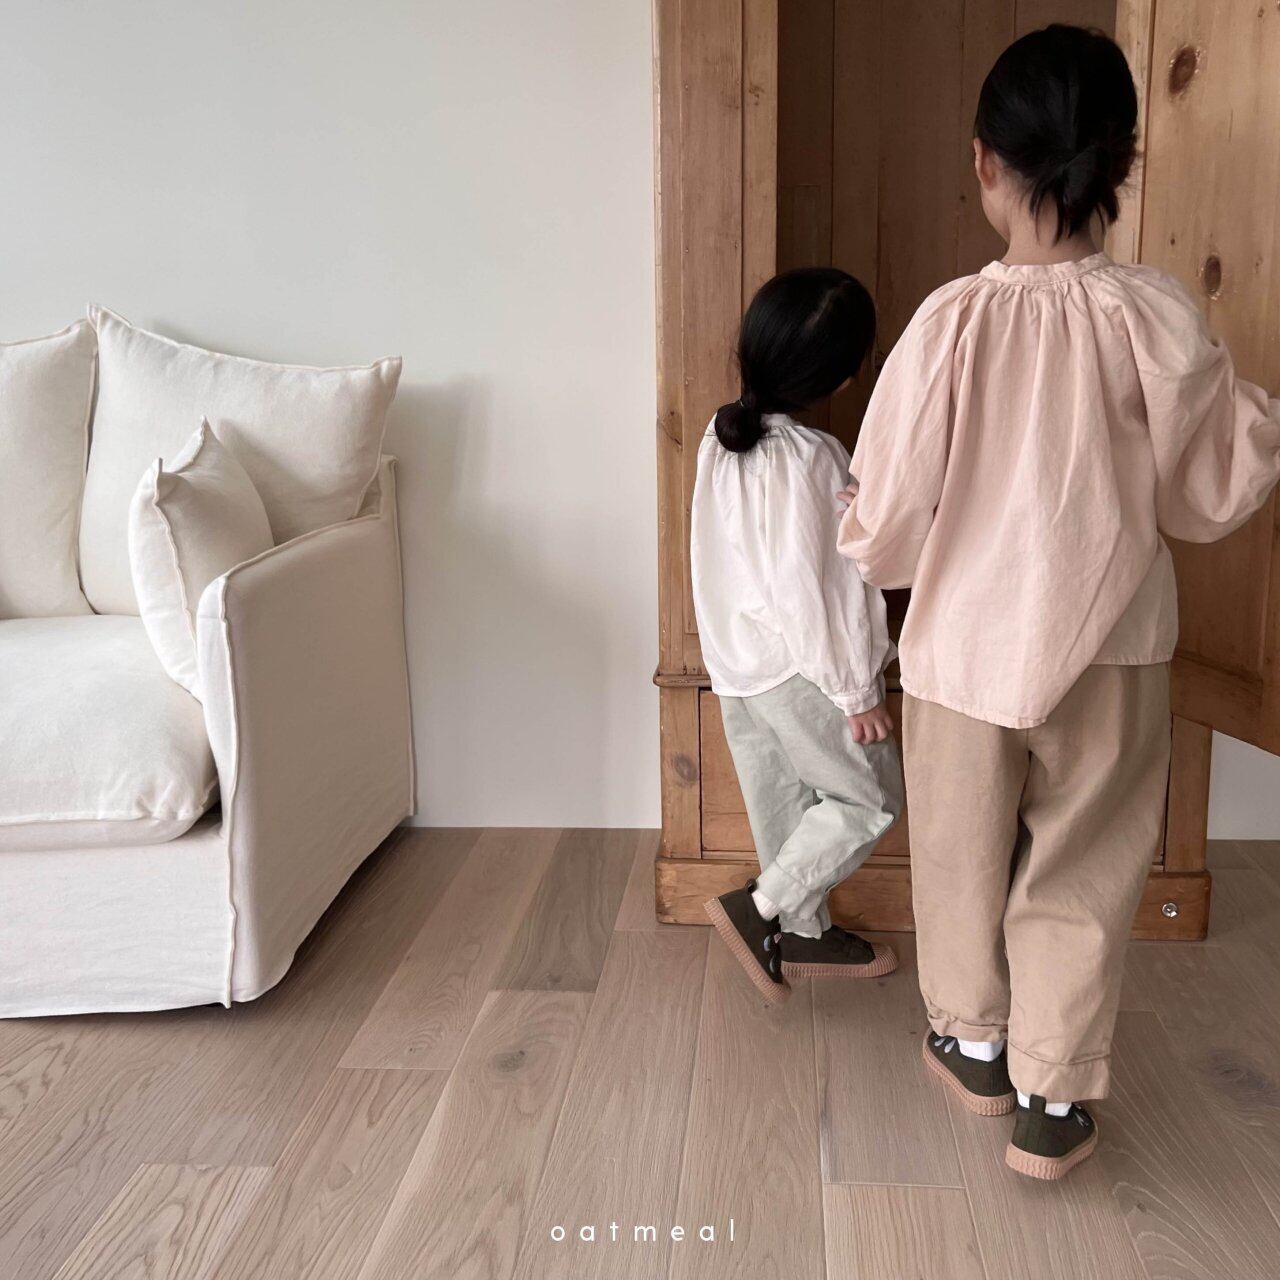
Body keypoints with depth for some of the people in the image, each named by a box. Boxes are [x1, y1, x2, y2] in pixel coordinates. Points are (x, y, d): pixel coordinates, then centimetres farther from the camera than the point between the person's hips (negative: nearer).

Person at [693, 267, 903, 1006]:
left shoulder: (721, 439, 1)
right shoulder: (805, 458, -24)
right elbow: (807, 588, -24)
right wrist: (856, 692, -15)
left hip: (737, 662, 8)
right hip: (800, 668, -8)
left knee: (785, 805, 19)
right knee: (871, 798, 9)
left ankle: (807, 934, 33)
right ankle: (762, 908, 5)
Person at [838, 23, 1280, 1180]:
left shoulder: (951, 320, -16)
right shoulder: (1160, 320, -12)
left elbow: (887, 523, -12)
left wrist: (859, 533, 10)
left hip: (966, 647, -1)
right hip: (1109, 656, 1)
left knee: (964, 860, 20)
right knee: (1081, 877, 16)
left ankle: (975, 1046, 39)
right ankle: (1054, 1104, 26)